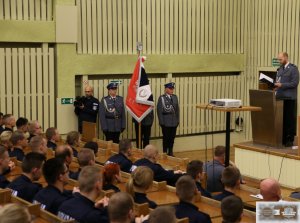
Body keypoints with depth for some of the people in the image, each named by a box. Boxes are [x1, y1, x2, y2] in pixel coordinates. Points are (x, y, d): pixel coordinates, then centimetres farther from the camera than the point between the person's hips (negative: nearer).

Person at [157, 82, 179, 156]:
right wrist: (161, 122, -10)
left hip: (174, 122, 4)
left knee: (172, 137, 9)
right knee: (166, 138, 2)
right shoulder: (162, 98, -6)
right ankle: (165, 152, 13)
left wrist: (177, 120, 7)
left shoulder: (175, 97, 8)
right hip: (166, 122, -4)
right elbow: (159, 110, -7)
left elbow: (177, 109, 11)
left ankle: (170, 152, 21)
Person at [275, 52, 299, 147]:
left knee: (290, 119, -1)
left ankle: (290, 139, 4)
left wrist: (282, 85, -18)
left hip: (289, 98, -6)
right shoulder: (279, 69, 16)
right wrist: (276, 85, 1)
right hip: (280, 97, 6)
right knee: (281, 119, 6)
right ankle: (283, 138, 12)